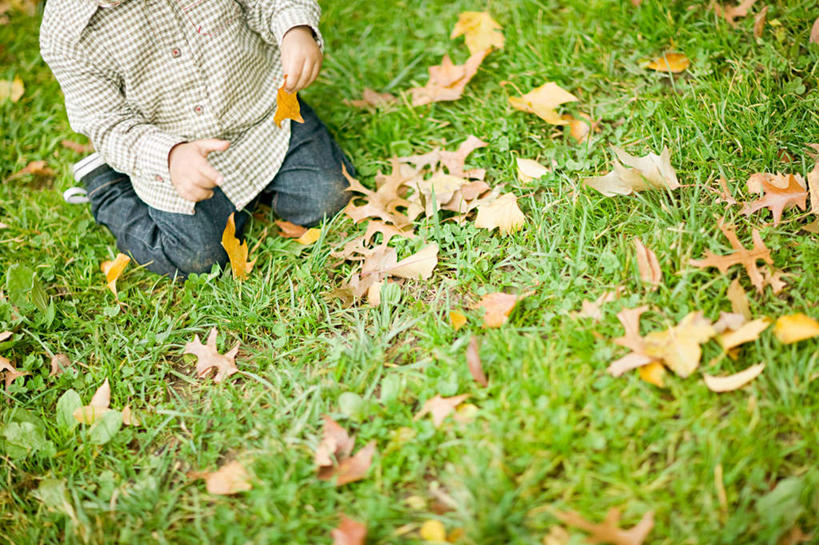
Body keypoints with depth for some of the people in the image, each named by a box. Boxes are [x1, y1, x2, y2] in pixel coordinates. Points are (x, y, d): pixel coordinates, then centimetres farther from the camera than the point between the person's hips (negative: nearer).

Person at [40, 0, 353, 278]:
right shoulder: (64, 35, -22)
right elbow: (110, 125, -19)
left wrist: (297, 30, -34)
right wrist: (171, 157, -39)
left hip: (261, 109, 2)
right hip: (173, 156, -2)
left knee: (329, 198, -6)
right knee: (195, 258, -2)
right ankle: (105, 185, 21)